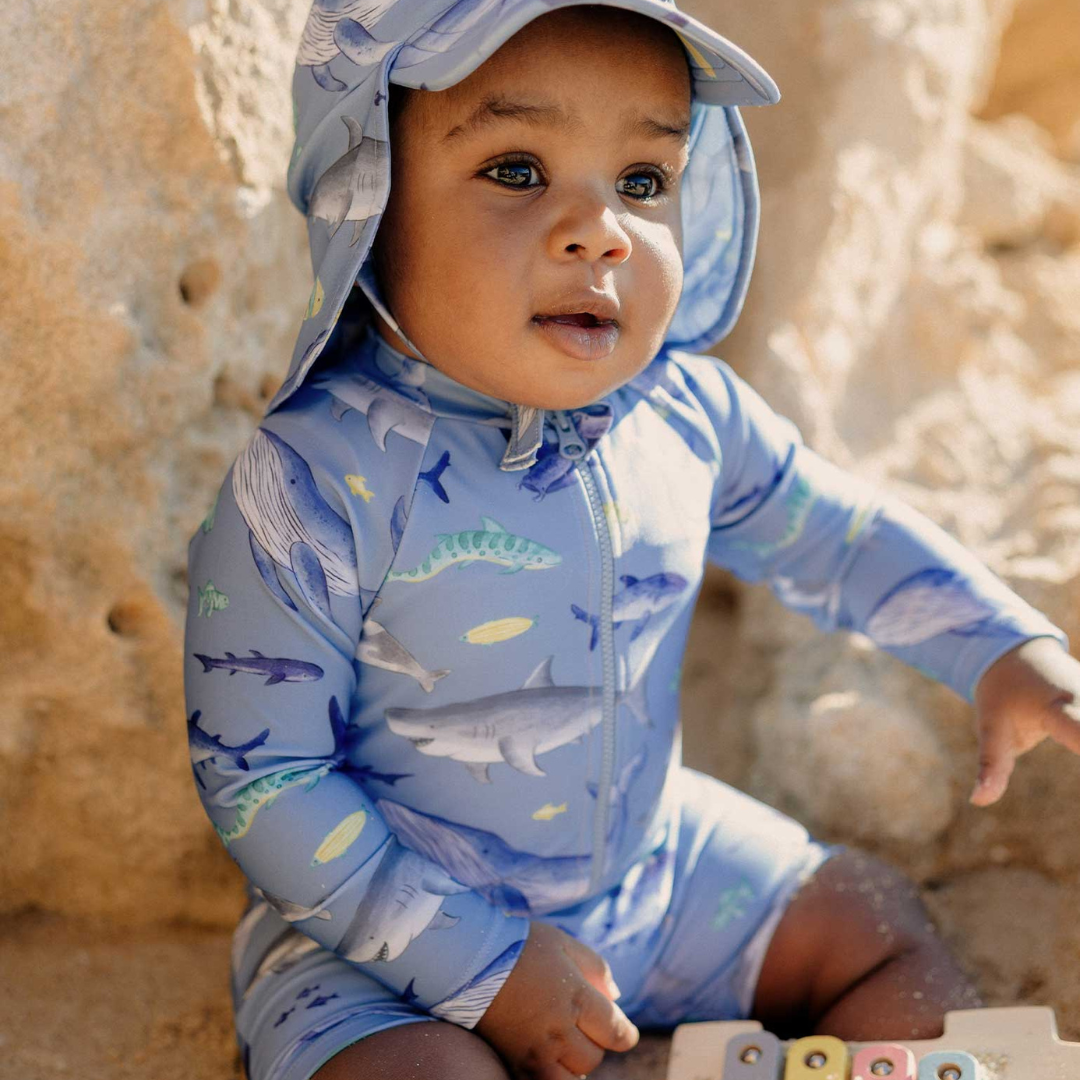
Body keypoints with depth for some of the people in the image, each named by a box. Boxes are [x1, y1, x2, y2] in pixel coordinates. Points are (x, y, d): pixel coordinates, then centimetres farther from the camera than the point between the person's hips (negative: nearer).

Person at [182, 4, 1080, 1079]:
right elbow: (262, 778, -22)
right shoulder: (317, 482, -29)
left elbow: (827, 531, 9)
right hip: (387, 924, -5)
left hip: (654, 858, 5)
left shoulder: (688, 412, -11)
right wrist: (479, 966, -22)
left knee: (885, 938, 10)